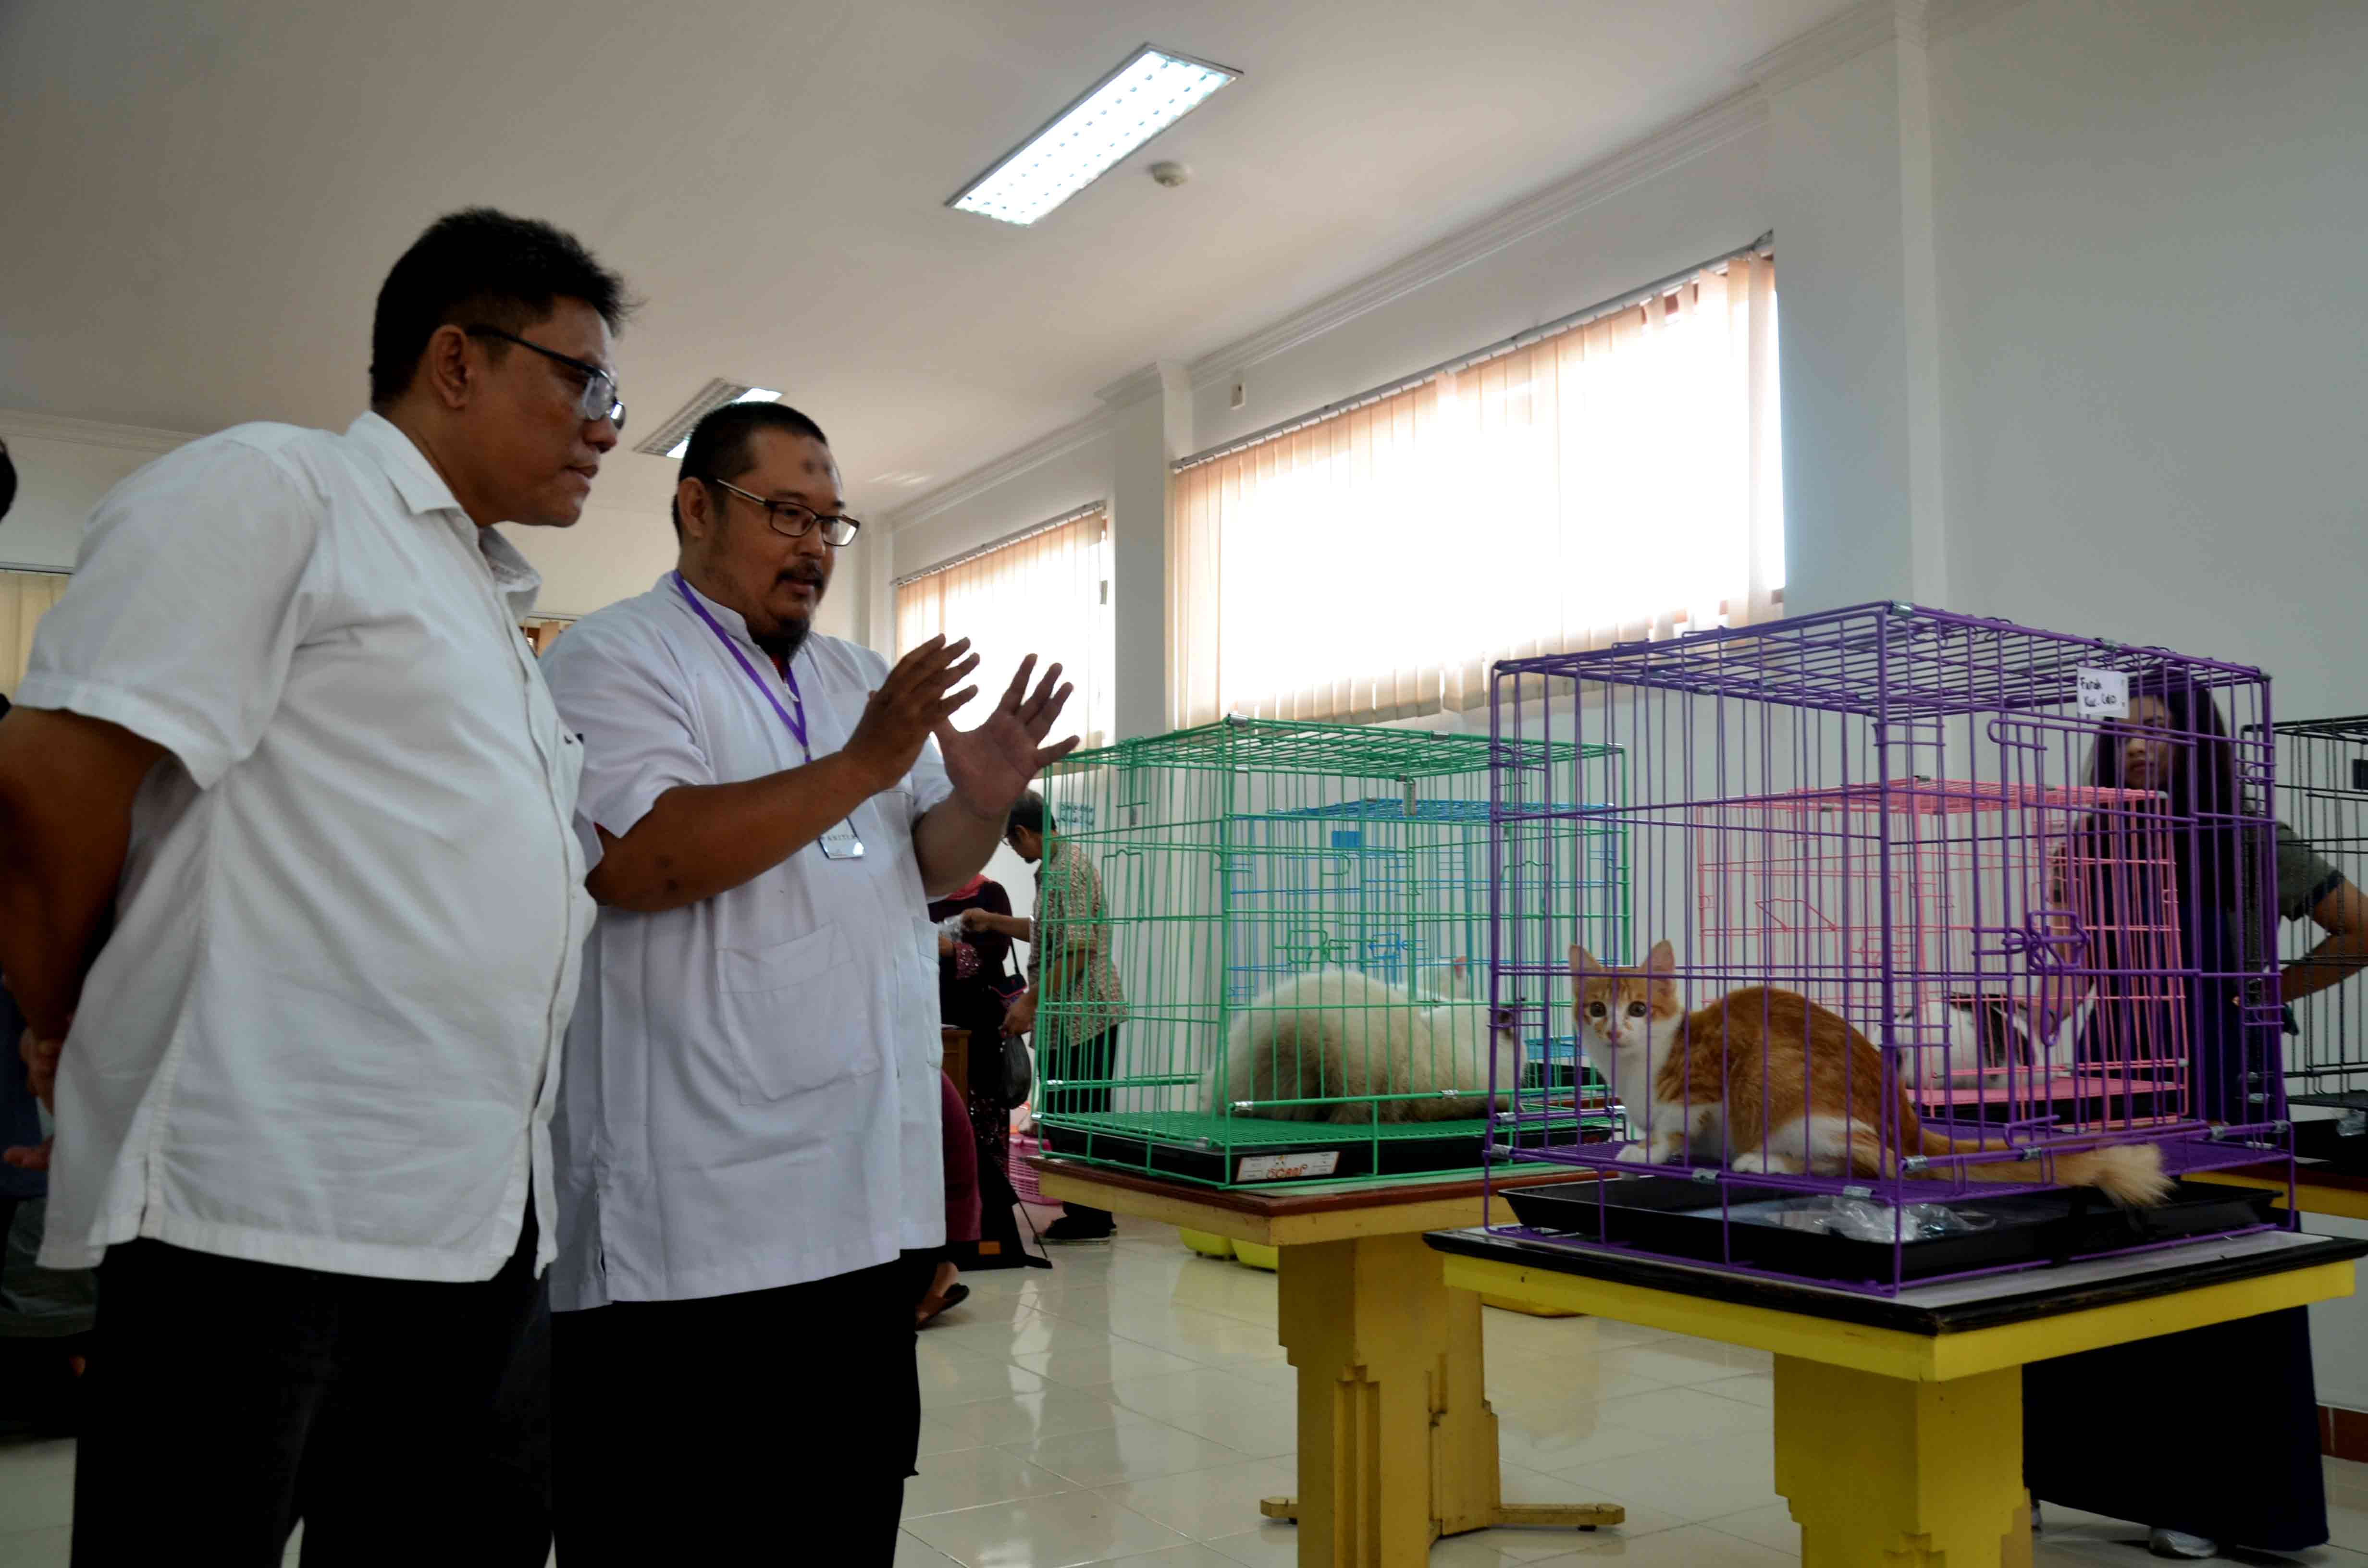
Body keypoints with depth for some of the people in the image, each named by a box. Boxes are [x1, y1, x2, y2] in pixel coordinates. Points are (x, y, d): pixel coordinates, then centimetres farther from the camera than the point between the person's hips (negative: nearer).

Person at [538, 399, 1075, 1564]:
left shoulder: (861, 678, 18)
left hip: (865, 1198, 7)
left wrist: (983, 801, -5)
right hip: (691, 1219, -7)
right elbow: (636, 858, -20)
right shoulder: (615, 660, -4)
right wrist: (859, 767, -20)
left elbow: (932, 867, 18)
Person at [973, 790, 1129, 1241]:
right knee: (1077, 1117, 12)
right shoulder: (1058, 866, 17)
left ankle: (1089, 1220, 3)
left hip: (1082, 1016, -10)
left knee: (1077, 1117, -4)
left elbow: (1077, 949, -21)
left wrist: (1030, 1001, -18)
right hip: (1074, 1018, 10)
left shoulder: (1067, 870, -15)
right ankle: (1087, 1215, 18)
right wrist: (993, 922, 31)